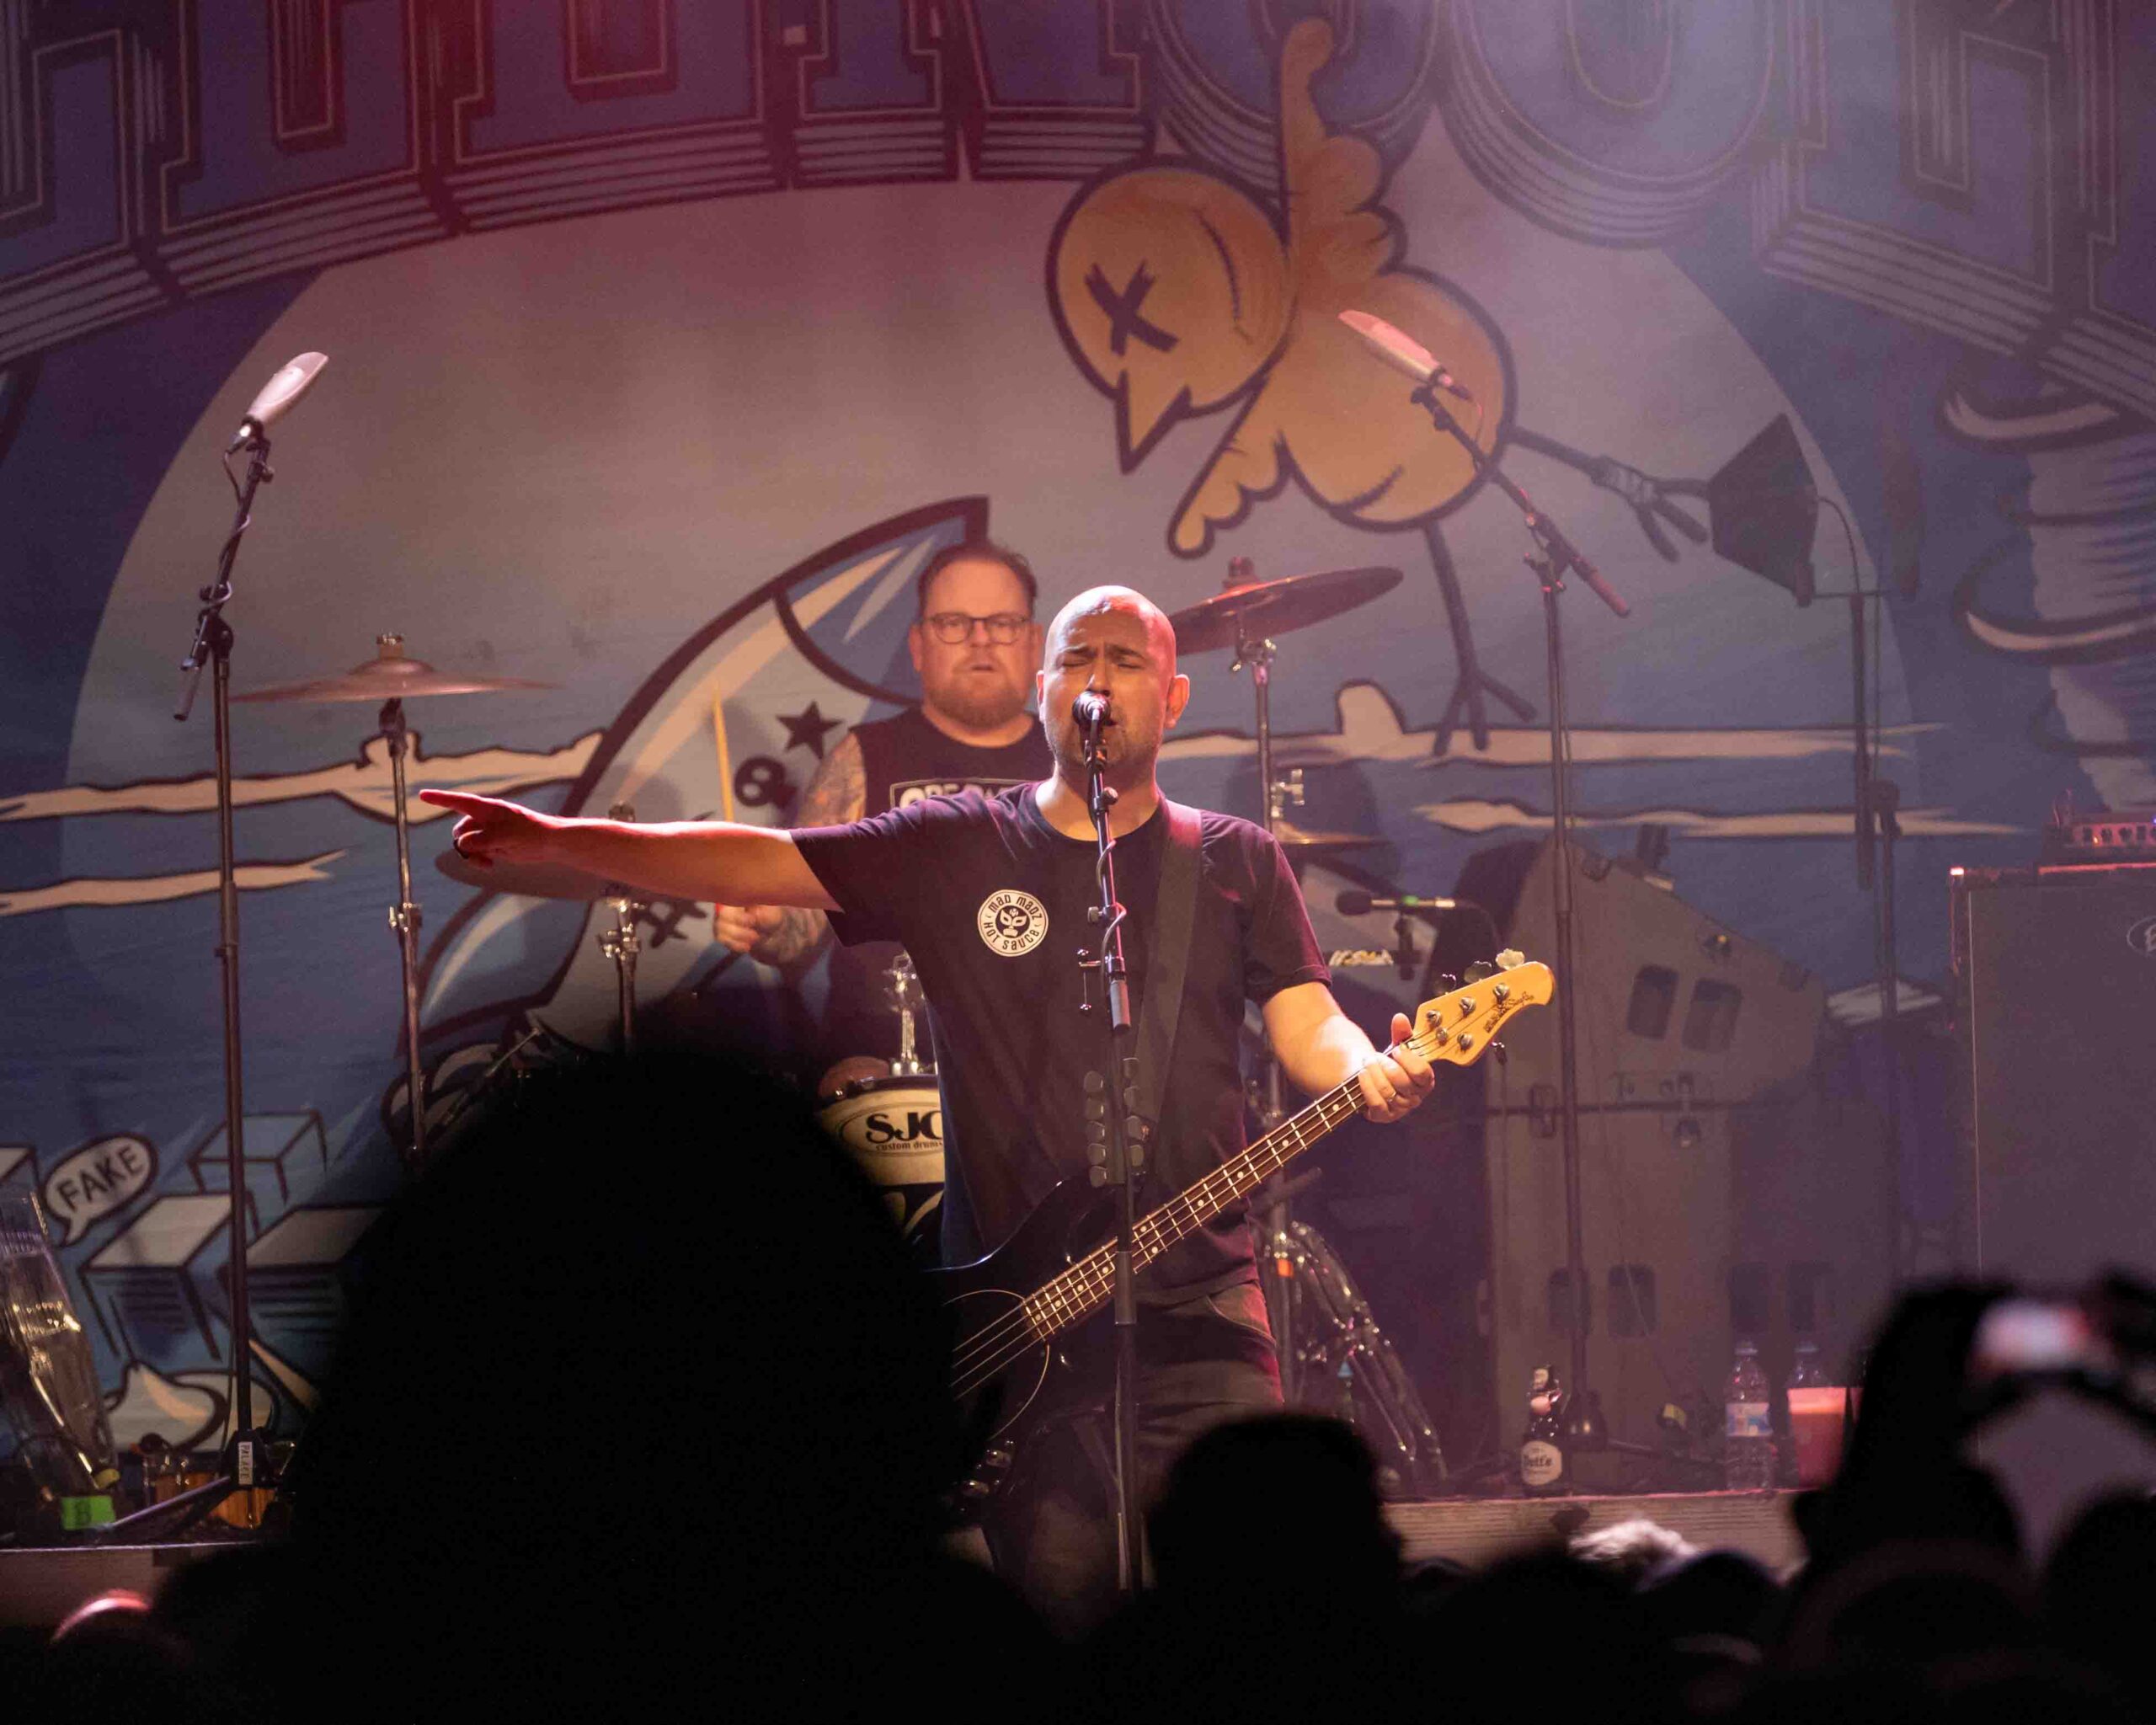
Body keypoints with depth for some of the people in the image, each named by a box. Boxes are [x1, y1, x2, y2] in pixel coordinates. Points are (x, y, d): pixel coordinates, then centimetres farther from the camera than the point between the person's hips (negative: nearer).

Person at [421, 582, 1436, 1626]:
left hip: (1199, 1310, 0)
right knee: (1068, 1603, -4)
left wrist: (1368, 1074, -20)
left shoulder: (1235, 864, 11)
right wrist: (555, 843, -8)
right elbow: (761, 863, 2)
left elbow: (1309, 1028, 4)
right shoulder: (955, 851, 9)